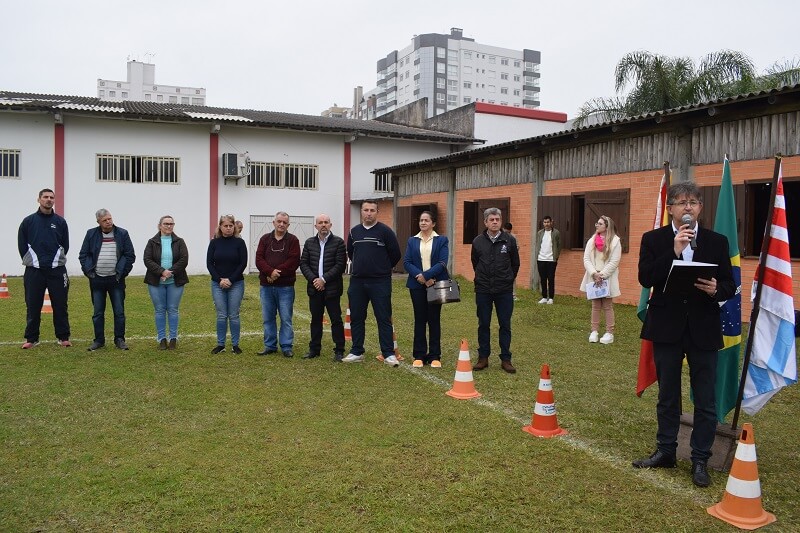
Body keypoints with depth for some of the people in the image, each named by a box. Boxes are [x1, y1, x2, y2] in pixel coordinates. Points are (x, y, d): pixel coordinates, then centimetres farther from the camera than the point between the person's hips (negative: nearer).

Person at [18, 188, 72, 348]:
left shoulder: (60, 221, 5)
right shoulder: (28, 221, 4)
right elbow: (22, 245, 7)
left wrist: (57, 261, 6)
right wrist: (30, 261, 5)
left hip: (57, 270, 0)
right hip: (34, 271, 0)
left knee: (60, 305, 3)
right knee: (33, 306, 5)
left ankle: (63, 337, 12)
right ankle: (31, 338, 15)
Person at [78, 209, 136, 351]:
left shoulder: (122, 234, -1)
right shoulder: (91, 234, 3)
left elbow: (130, 255, 0)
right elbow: (83, 255, 6)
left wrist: (122, 272, -6)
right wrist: (88, 271, -3)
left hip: (116, 280, -1)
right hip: (97, 280, 1)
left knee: (119, 311, 3)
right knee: (98, 312, 8)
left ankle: (119, 339, 13)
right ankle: (99, 340, 17)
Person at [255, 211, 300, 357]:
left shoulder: (293, 240, 1)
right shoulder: (265, 239, 10)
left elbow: (294, 261, -10)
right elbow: (259, 259, -1)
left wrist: (277, 272, -16)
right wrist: (270, 272, -18)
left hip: (285, 286, -3)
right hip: (267, 285, 3)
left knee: (286, 318, 1)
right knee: (268, 318, 10)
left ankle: (287, 347, 9)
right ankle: (270, 346, 20)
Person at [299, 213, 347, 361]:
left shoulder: (338, 242, -4)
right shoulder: (309, 242, 10)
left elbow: (340, 265, -10)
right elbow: (303, 263, 6)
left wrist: (324, 279, -14)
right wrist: (313, 279, -9)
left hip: (332, 288, -4)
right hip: (314, 288, 4)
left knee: (336, 320, 0)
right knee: (315, 319, 12)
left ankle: (339, 350, 8)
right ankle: (314, 349, 22)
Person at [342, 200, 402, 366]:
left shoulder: (385, 231, -6)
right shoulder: (354, 231, 8)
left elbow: (395, 254, -1)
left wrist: (383, 269, 8)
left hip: (380, 282, -4)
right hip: (357, 282, 5)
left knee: (384, 319, -1)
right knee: (356, 318, 10)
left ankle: (388, 354, 5)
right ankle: (357, 352, 20)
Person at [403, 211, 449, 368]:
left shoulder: (441, 240, 4)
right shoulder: (412, 241, 10)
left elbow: (442, 263, -7)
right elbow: (406, 262, 0)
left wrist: (426, 275, -17)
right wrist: (420, 277, -15)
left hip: (435, 284, -1)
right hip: (417, 285, 2)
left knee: (434, 319, 2)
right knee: (419, 319, 5)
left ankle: (435, 356, 9)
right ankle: (419, 355, 11)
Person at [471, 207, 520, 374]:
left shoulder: (510, 240, -2)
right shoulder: (478, 241, 1)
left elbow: (515, 264, 9)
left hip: (504, 291, -1)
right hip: (483, 290, 1)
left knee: (505, 325, 5)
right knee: (483, 325, 8)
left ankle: (505, 359, 14)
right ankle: (483, 357, 18)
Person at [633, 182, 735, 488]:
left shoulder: (717, 242, 2)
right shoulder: (653, 240, 0)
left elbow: (729, 285, 3)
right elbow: (645, 279, -13)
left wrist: (716, 289, -20)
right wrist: (674, 251, -21)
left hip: (703, 330, 0)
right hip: (667, 328, 0)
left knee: (705, 400, 6)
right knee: (667, 396, 14)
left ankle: (700, 460, 19)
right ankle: (665, 451, 28)